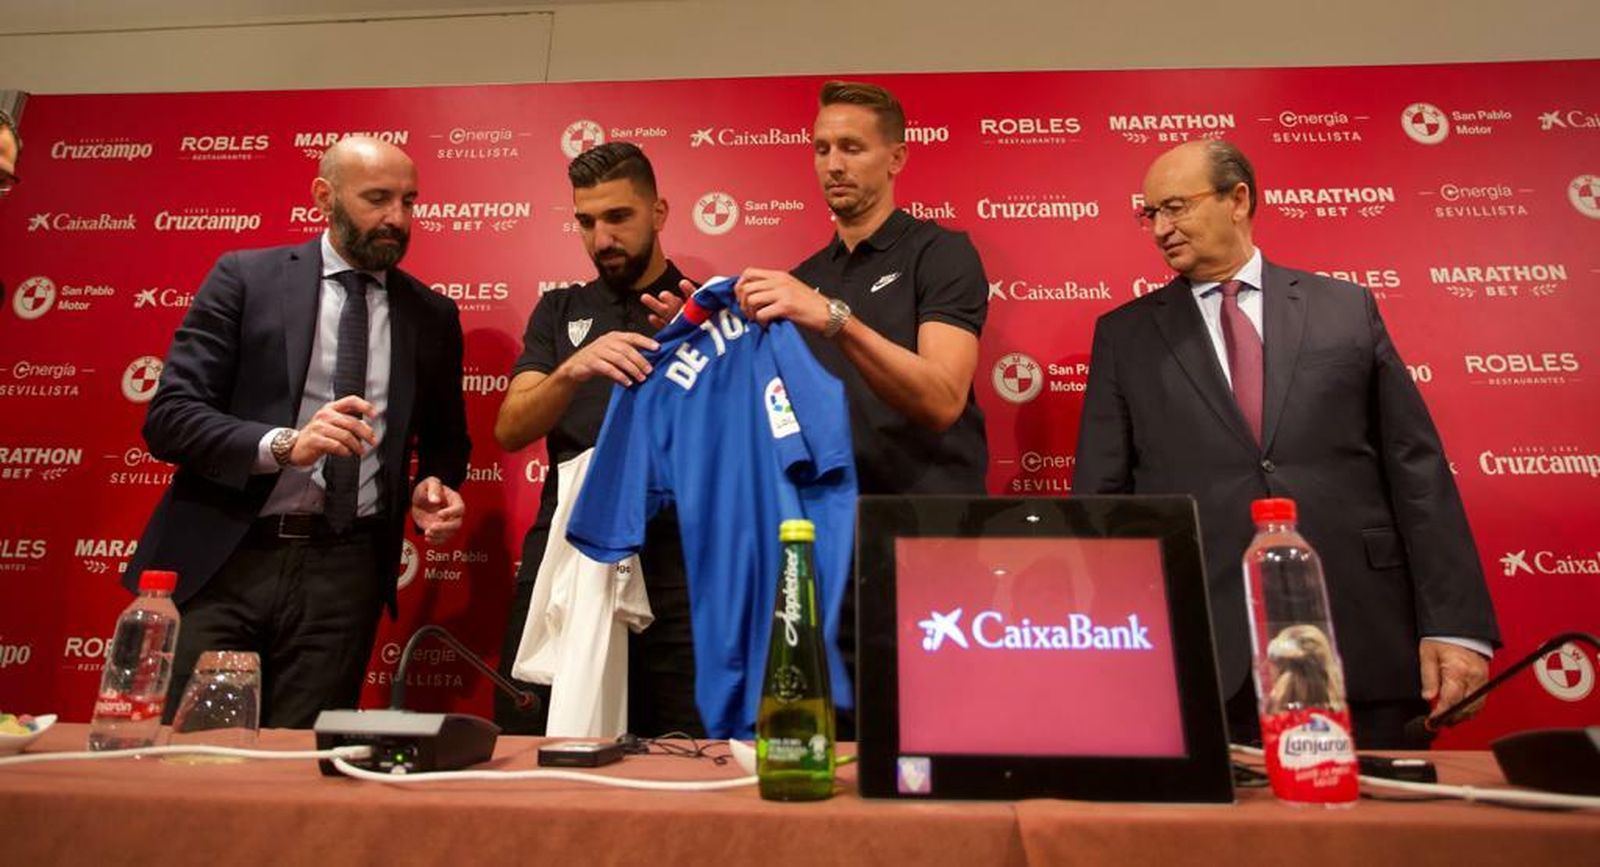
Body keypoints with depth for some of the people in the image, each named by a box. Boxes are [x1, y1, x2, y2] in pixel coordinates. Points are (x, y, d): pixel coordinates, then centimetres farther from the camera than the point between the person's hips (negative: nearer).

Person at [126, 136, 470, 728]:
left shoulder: (432, 316, 9)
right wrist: (283, 444, -21)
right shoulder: (244, 278, 2)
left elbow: (444, 438, 19)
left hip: (344, 570, 2)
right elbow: (168, 416, -4)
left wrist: (435, 488, -3)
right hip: (223, 558, -1)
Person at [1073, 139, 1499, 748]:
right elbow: (1100, 492, 6)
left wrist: (1456, 625, -1)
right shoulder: (1124, 335, 9)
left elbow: (1416, 468, 6)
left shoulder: (1348, 309, 9)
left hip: (1362, 646, 1)